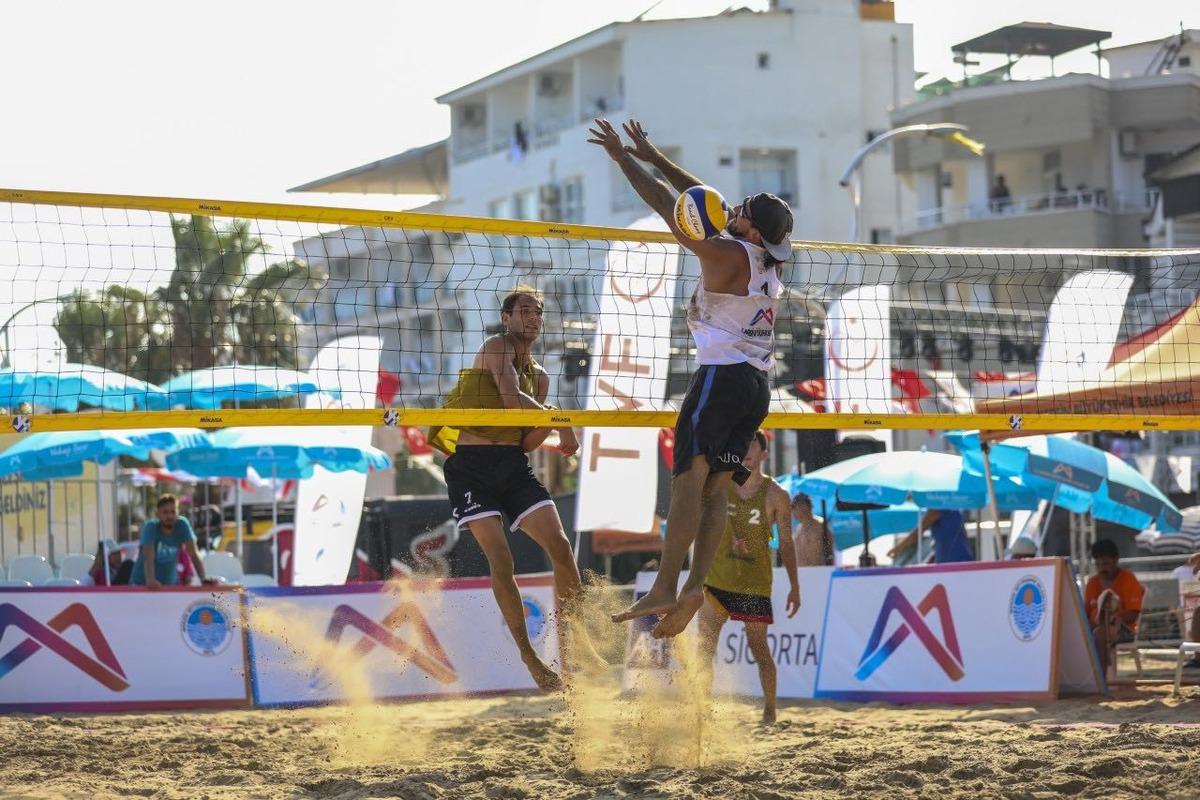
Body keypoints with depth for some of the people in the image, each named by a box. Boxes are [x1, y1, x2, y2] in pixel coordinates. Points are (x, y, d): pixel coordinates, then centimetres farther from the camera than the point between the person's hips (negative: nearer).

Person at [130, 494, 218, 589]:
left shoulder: (182, 525, -10)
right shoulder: (150, 527, -19)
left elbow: (194, 555, -14)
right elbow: (149, 557, -32)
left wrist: (204, 579, -29)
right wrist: (150, 581, -50)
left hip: (170, 584, 3)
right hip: (142, 584, -3)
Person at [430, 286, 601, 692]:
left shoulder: (539, 376, 19)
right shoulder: (496, 347, -1)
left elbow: (527, 443, 14)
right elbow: (511, 397, -17)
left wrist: (548, 427, -6)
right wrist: (559, 421, -15)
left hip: (514, 464, 6)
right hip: (472, 464, -6)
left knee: (560, 546, -8)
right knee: (500, 559, -14)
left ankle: (579, 641, 3)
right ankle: (530, 659, -7)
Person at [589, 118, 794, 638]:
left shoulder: (728, 254, -9)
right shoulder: (767, 260, 14)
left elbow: (666, 207, -7)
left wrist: (624, 159, 2)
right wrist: (654, 159, 24)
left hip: (723, 375, -8)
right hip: (757, 385, 8)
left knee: (688, 479, -12)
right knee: (715, 488, 2)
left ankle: (665, 588, -19)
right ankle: (695, 586, -9)